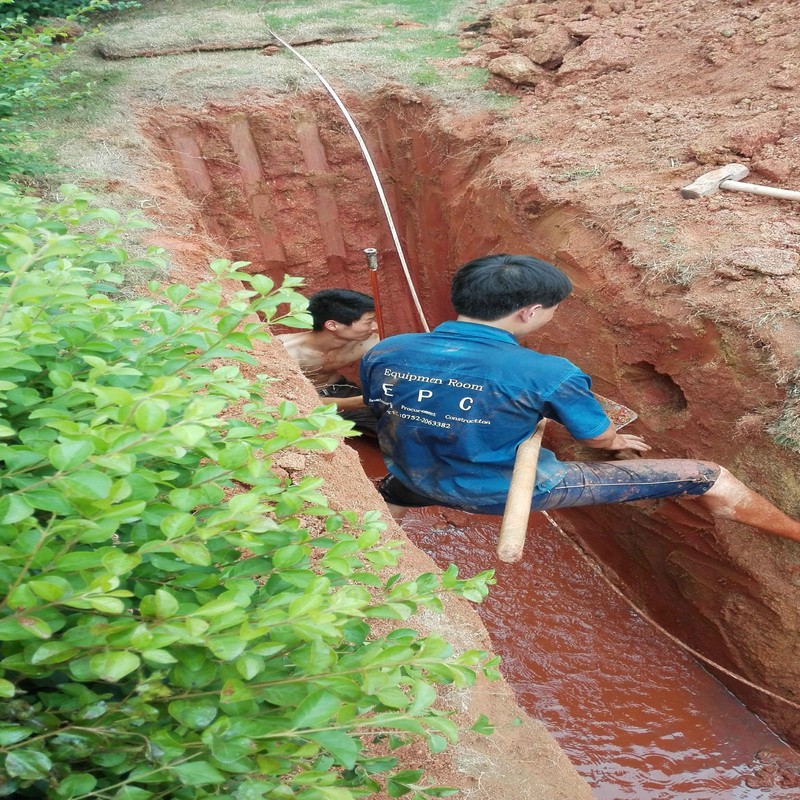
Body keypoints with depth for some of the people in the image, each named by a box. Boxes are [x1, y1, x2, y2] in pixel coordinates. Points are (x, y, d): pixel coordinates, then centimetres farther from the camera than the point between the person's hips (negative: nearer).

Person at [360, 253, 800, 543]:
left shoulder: (381, 353, -12)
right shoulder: (546, 374, -24)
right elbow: (599, 437, -6)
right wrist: (617, 440, 19)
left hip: (422, 484, 5)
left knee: (386, 496, 43)